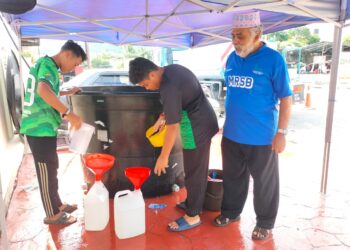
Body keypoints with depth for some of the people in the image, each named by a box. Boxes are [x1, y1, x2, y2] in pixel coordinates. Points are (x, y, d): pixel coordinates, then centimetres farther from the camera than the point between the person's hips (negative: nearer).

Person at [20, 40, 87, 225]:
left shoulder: (44, 63, 16)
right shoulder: (48, 64, -15)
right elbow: (43, 90, -35)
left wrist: (67, 93, 28)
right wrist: (68, 113, -33)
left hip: (41, 126, 10)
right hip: (41, 128, -10)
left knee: (51, 169, 19)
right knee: (47, 172, 2)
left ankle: (57, 205, 34)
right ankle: (53, 214, 17)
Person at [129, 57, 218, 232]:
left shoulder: (169, 88, -26)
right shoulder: (172, 69, 3)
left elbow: (173, 127, -23)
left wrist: (163, 156, -14)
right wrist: (163, 116, 12)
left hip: (196, 129, -10)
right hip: (204, 121, 10)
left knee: (194, 173, 3)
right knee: (199, 169, 21)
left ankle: (193, 216, 18)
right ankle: (194, 202, 39)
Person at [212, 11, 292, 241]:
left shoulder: (273, 59, -11)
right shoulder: (232, 58, 6)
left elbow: (286, 98, -9)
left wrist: (281, 132, -13)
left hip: (261, 137, -5)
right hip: (231, 134, 5)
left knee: (265, 182, 12)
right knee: (233, 177, 19)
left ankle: (265, 223, 31)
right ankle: (231, 212, 40)